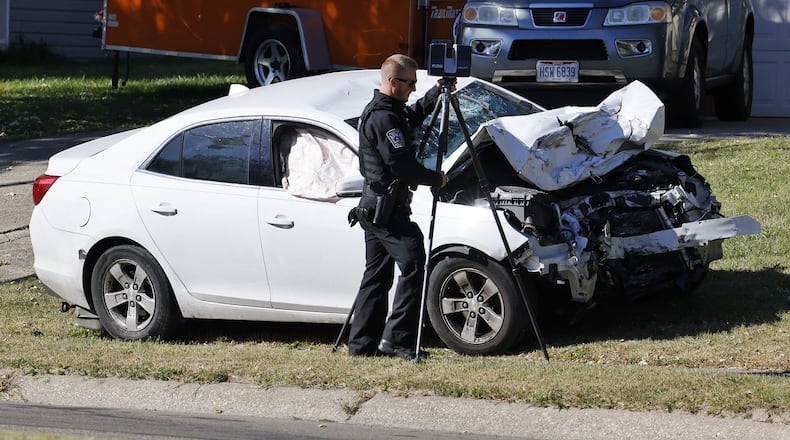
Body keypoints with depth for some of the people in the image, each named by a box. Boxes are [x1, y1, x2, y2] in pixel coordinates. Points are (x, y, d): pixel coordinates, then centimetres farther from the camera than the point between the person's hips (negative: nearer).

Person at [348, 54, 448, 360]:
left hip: (374, 207, 11)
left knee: (377, 274, 12)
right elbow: (402, 166, -21)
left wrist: (439, 91, 20)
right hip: (387, 208, -11)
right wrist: (436, 179, -8)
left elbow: (416, 114, 34)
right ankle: (397, 339, -15)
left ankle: (361, 344, 13)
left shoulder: (385, 111, 16)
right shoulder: (384, 118, -17)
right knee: (413, 266, -12)